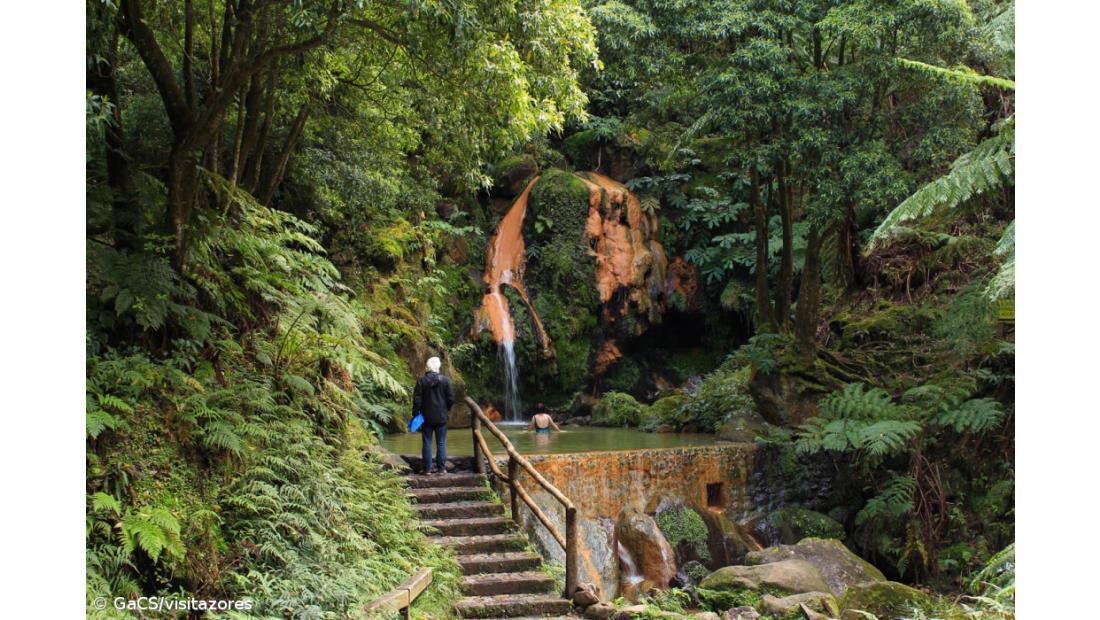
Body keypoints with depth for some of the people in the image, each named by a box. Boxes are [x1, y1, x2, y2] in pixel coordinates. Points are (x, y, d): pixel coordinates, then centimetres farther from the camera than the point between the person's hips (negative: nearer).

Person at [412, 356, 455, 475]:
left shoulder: (421, 381, -6)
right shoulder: (445, 380, -5)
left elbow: (417, 399, -5)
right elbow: (451, 398, -2)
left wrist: (415, 413, 5)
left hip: (427, 417, 0)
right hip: (441, 417, 0)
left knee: (427, 443, 5)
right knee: (441, 443, 6)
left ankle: (427, 469, 5)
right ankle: (441, 468, 6)